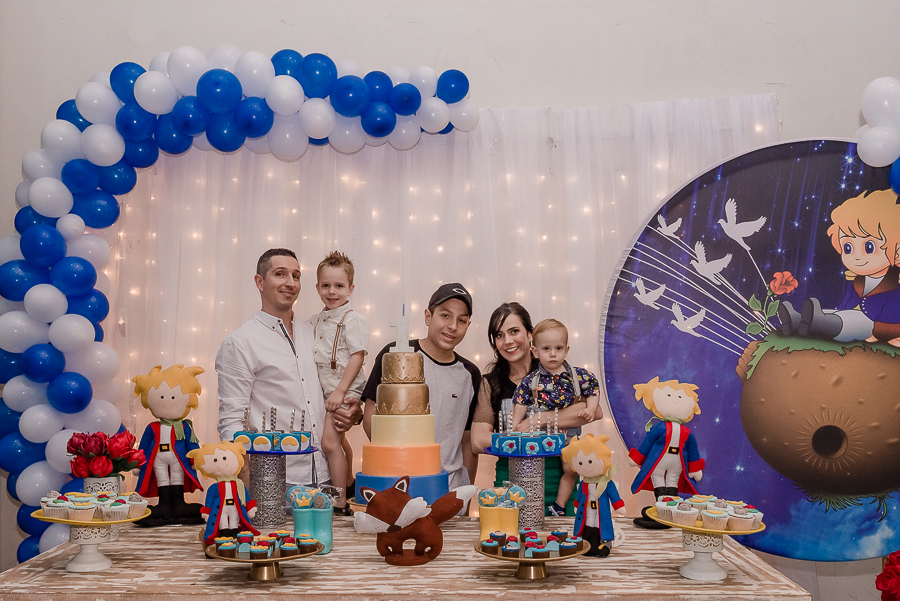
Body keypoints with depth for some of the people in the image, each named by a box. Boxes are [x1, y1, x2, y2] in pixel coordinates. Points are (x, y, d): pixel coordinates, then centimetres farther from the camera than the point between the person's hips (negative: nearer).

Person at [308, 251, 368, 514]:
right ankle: (348, 482, 41)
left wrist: (340, 391, -20)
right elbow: (308, 354, 21)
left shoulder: (352, 319, -10)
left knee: (329, 441, -14)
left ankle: (340, 502, -7)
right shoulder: (316, 320, 12)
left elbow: (357, 356, -16)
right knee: (338, 439, 21)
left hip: (344, 390, -8)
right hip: (323, 391, 8)